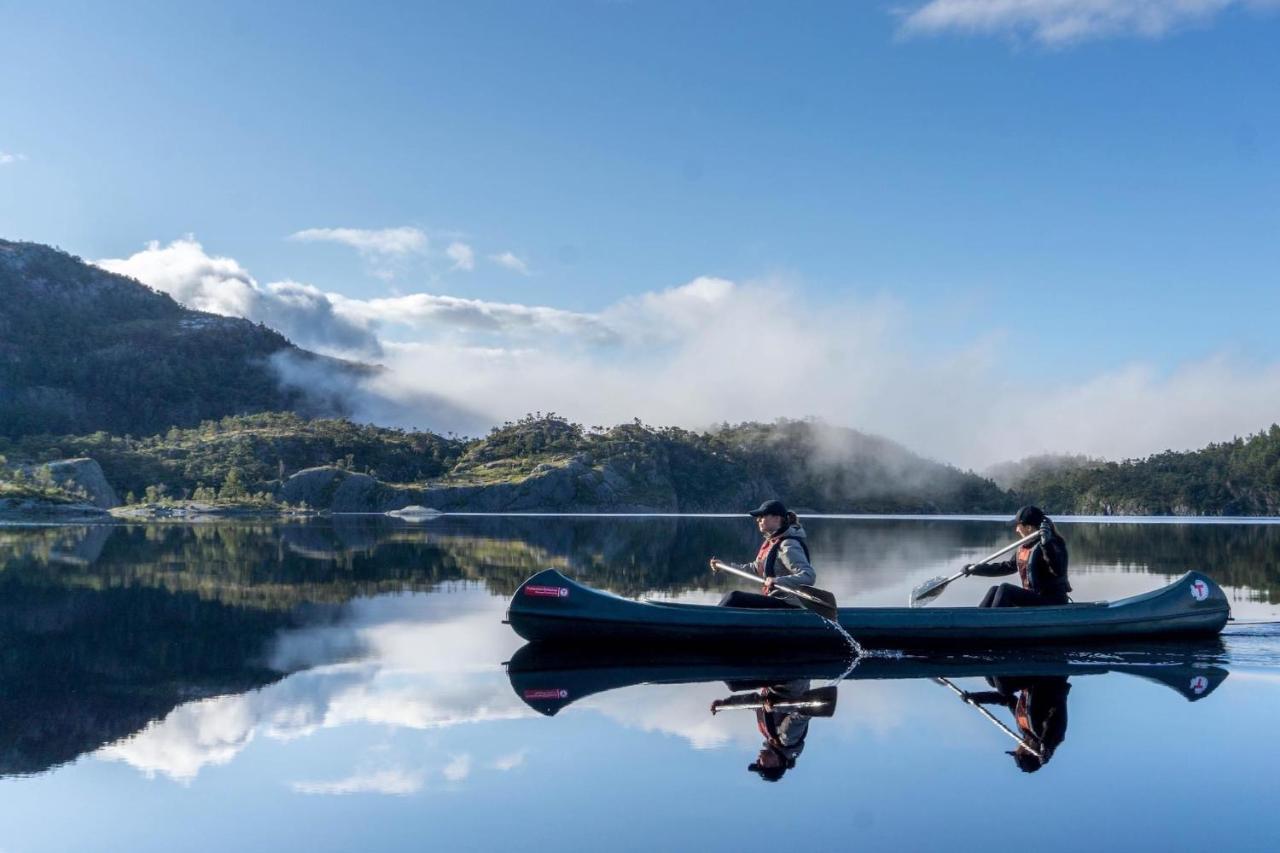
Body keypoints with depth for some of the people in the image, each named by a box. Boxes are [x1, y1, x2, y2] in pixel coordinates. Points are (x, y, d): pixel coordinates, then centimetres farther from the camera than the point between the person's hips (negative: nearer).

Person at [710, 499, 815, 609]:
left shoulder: (789, 546, -18)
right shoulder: (771, 541, 11)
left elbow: (809, 576, -29)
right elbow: (757, 568, 27)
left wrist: (778, 581, -42)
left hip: (787, 605, -10)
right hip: (774, 600, 10)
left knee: (735, 597, -17)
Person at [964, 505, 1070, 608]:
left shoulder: (1053, 544, -15)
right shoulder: (1024, 547, 12)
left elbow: (1059, 571, -31)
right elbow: (1008, 566, 25)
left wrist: (1047, 544, -42)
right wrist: (977, 568, 23)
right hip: (1033, 598, 9)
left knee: (1005, 589, -21)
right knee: (995, 591, 1)